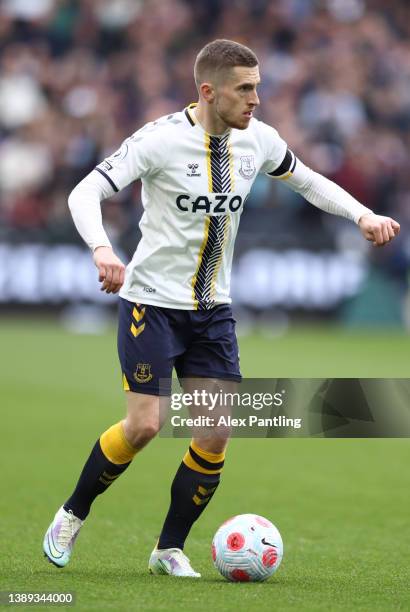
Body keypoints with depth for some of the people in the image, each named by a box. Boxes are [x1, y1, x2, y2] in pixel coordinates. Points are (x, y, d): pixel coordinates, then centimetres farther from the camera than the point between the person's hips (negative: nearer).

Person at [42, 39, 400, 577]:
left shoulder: (257, 140, -2)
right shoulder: (163, 139, -18)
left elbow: (309, 182, 17)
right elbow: (85, 192, -22)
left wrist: (362, 214, 2)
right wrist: (102, 249, -41)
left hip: (213, 308, 5)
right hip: (153, 301, -5)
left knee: (216, 434, -4)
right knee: (144, 426, -12)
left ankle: (169, 549, 12)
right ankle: (72, 514, 13)